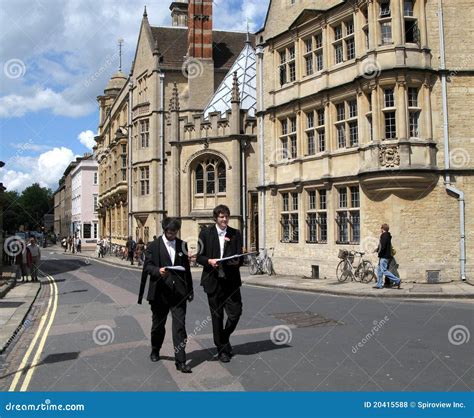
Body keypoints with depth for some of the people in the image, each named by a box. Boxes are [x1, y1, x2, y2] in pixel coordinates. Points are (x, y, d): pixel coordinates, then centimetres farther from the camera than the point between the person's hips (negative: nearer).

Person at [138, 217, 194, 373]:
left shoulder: (182, 245, 9)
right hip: (160, 292, -1)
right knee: (158, 324, 14)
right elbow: (147, 267, -5)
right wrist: (158, 271, -26)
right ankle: (155, 350, 39)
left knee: (179, 327, -5)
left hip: (179, 293, 1)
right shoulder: (153, 246, 0)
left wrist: (189, 290, 15)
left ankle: (180, 361, -2)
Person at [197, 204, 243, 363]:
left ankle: (225, 338, 27)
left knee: (235, 312, -2)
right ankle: (221, 349, 20)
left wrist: (237, 262, -18)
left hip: (231, 280, 1)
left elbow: (240, 257, 5)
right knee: (217, 316, 6)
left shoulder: (235, 234, 6)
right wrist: (209, 261, -18)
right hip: (213, 280, -1)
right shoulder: (206, 233, 2)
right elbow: (199, 256, 2)